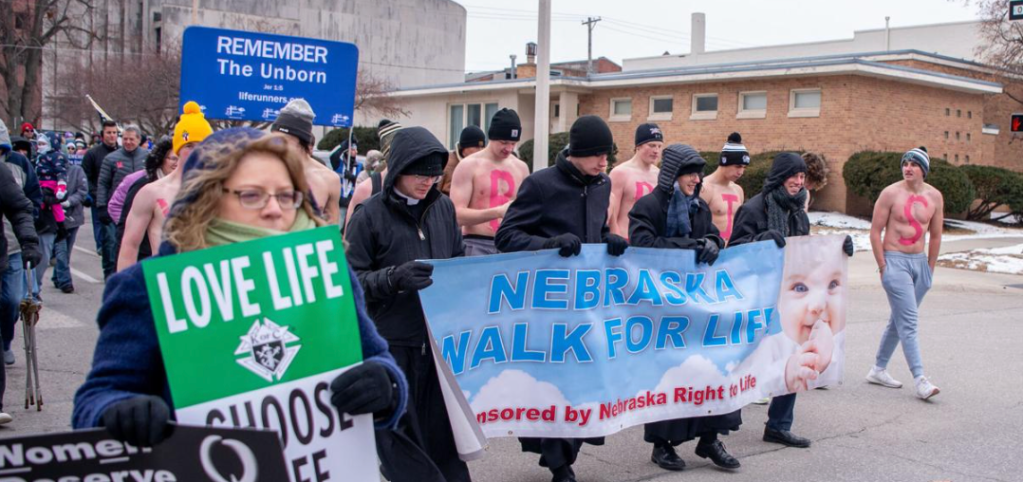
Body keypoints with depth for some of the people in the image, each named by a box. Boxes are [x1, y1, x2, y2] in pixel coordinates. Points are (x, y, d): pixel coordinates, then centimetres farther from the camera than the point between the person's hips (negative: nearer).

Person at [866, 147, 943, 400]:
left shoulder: (934, 196, 4)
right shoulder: (891, 193, -8)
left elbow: (935, 235, 13)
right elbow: (875, 231, -6)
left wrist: (930, 267, 12)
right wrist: (882, 266, -8)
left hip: (920, 261, 5)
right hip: (895, 260, -5)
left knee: (900, 320, 12)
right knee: (909, 322, -11)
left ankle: (878, 370, 24)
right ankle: (920, 379, -12)